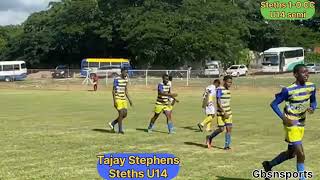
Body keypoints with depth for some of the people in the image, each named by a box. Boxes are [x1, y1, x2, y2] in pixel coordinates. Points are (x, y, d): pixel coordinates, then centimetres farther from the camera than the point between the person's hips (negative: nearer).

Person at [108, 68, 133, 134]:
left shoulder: (125, 80, 11)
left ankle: (112, 123, 20)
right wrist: (114, 101, -17)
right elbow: (113, 90, -11)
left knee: (125, 114, 4)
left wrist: (129, 100, 13)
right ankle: (120, 130, 4)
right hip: (118, 99, -7)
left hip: (123, 99, 8)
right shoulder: (116, 79, -11)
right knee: (121, 113, -9)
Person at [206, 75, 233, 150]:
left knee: (229, 128, -2)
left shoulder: (228, 90, 10)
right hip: (221, 113, -7)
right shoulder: (219, 89, -14)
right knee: (221, 129, -5)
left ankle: (227, 145, 3)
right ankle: (209, 137, 19)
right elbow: (218, 102, -19)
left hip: (228, 113, 7)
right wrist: (224, 113, -22)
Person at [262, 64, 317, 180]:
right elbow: (274, 104, -11)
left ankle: (269, 165, 35)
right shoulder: (288, 90, -18)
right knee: (301, 154, -11)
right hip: (291, 124, -7)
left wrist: (312, 108, -9)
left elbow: (313, 101, 15)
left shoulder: (311, 87, 0)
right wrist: (284, 118, -23)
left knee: (291, 153, 16)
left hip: (301, 124, 7)